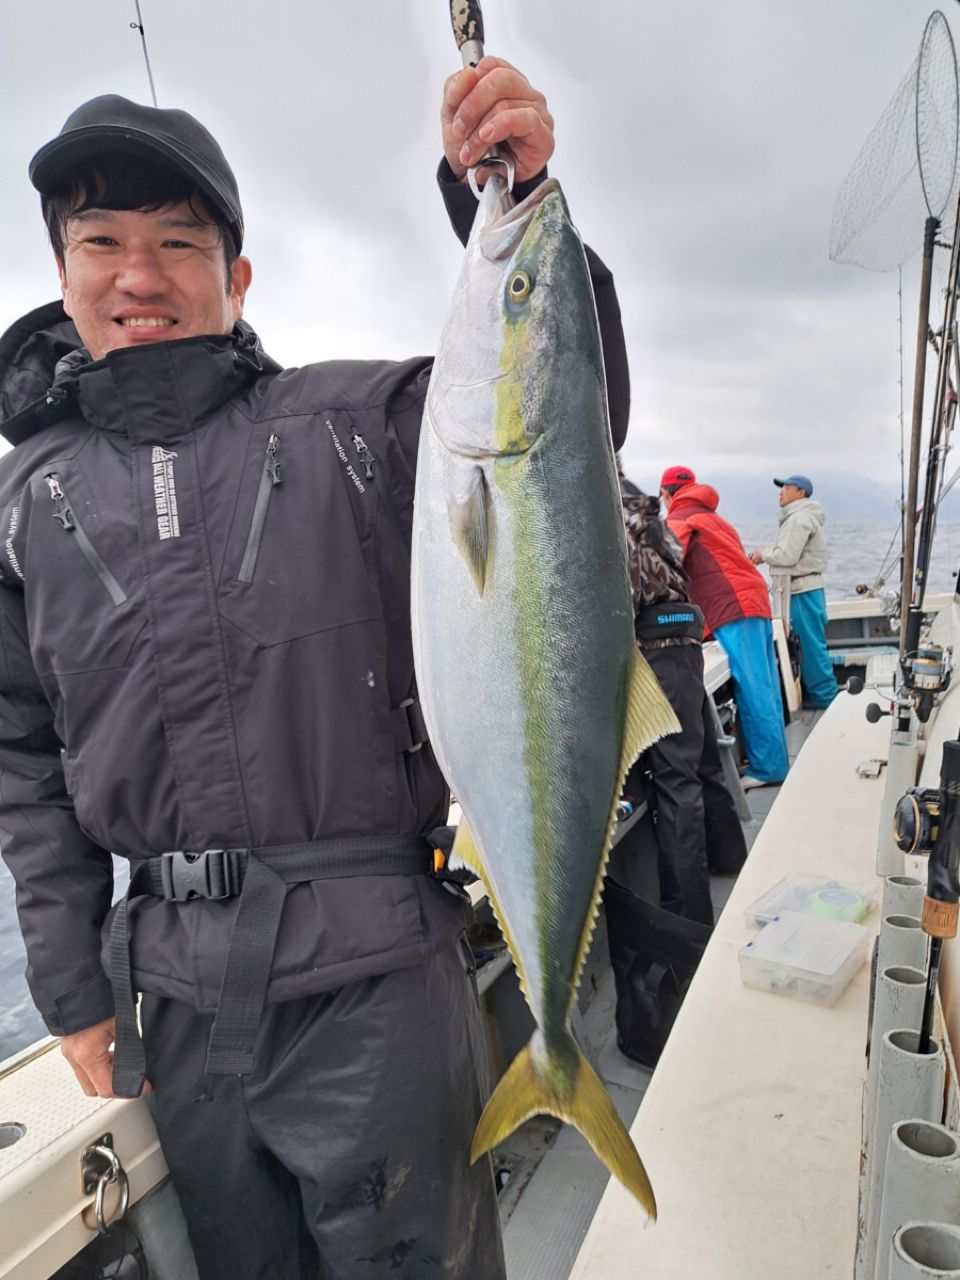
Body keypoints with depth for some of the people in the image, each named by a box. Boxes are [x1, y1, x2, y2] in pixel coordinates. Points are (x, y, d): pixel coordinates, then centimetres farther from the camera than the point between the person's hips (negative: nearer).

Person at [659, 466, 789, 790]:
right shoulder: (708, 515, 27)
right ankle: (774, 761, 17)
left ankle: (767, 767, -3)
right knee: (763, 688, 10)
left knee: (752, 690, -7)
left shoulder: (679, 520, 1)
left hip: (734, 608, -9)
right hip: (753, 600, 9)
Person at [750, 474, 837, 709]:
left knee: (811, 643, -4)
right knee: (809, 643, 13)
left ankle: (823, 695, 2)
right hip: (806, 588, 10)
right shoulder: (801, 517, 20)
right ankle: (814, 690, 20)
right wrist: (764, 554, 5)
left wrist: (763, 554, -6)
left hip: (803, 590, -10)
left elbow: (787, 556, -21)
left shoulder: (799, 518, -14)